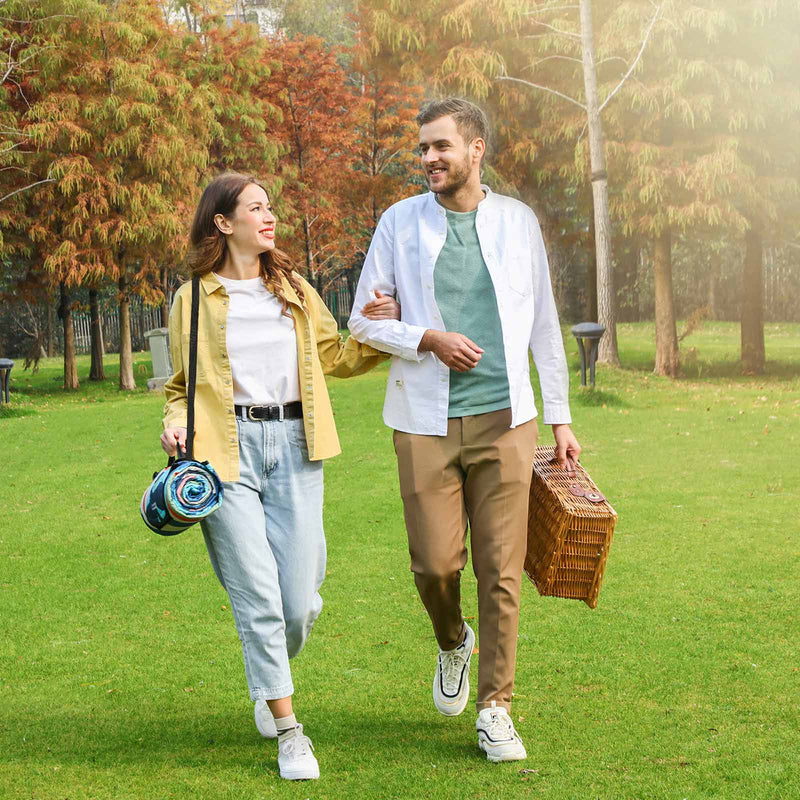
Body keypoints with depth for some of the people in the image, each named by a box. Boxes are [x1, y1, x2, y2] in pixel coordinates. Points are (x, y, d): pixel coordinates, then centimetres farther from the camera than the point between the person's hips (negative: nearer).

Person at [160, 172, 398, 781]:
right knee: (259, 598, -7)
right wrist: (176, 426, -5)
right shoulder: (193, 300, 8)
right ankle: (288, 731, 4)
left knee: (300, 602, -1)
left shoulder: (295, 291, 16)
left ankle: (271, 674, 32)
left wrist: (380, 329, 8)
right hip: (226, 450, -2)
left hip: (293, 445, 2)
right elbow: (181, 385, 14)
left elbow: (336, 358, 25)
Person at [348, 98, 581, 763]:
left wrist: (561, 418, 12)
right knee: (435, 563, -3)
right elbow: (363, 321, 7)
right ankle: (453, 642, 30)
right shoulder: (401, 222, 5)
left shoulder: (518, 222, 8)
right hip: (426, 423, 0)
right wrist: (428, 340, -10)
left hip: (504, 420, 1)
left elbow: (544, 326, 14)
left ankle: (495, 708, 9)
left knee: (501, 569, -1)